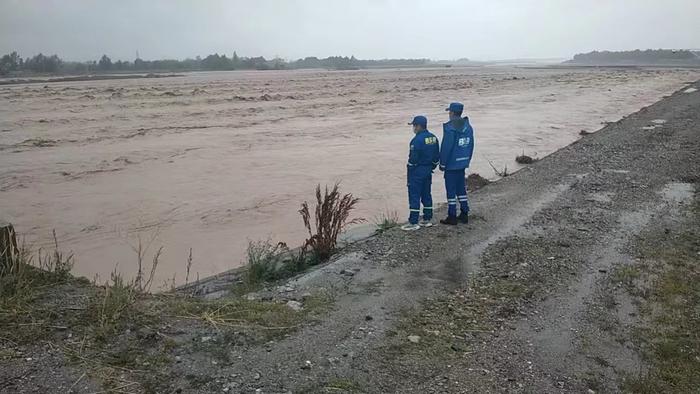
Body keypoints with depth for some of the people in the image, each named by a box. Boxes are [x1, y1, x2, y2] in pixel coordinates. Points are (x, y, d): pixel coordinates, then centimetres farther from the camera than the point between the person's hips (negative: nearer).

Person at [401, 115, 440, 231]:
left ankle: (413, 223, -1)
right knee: (426, 195, 16)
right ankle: (427, 219, 23)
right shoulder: (433, 138, 6)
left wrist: (409, 169, -4)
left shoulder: (417, 140, -21)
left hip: (417, 171, -8)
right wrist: (431, 167, 19)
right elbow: (437, 156, 11)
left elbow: (413, 158, -21)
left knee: (414, 196, -3)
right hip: (428, 170, 9)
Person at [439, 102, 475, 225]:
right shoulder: (468, 127, 6)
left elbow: (446, 148, -18)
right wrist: (467, 161, 19)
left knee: (451, 190, 0)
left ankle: (452, 217, 5)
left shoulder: (450, 128, -18)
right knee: (461, 188, 17)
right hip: (462, 164, 7)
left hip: (451, 164, -7)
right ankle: (464, 214, 22)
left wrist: (442, 164, -9)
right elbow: (471, 146, 11)